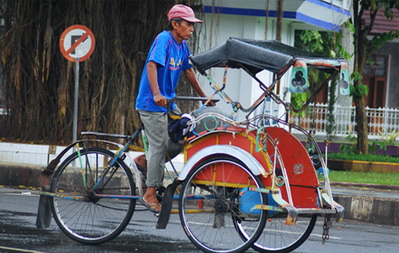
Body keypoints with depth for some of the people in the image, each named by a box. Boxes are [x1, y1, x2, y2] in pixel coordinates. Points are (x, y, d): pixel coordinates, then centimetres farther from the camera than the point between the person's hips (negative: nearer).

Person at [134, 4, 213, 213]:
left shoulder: (182, 46, 9)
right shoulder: (164, 39, -17)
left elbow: (188, 71, 21)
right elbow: (152, 65, -28)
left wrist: (203, 96, 24)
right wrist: (156, 94, -40)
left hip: (168, 102, 9)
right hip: (152, 103, -9)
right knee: (159, 146, -7)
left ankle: (145, 160, 19)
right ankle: (150, 194, 1)